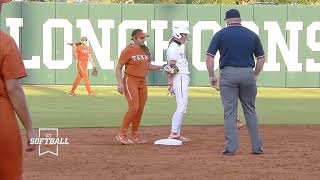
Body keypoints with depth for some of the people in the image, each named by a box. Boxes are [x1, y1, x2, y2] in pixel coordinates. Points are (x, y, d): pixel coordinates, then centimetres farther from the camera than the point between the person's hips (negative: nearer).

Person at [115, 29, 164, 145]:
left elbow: (148, 66, 20)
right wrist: (120, 83, -19)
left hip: (142, 82, 7)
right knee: (134, 107, -17)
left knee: (140, 109, 6)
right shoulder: (128, 51, -10)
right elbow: (118, 68, -9)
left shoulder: (145, 50, 11)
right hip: (130, 80, -7)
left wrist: (162, 67, 8)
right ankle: (121, 135, -10)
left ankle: (134, 136, 14)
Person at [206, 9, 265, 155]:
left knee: (230, 112, 2)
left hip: (228, 74, -2)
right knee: (250, 110, 11)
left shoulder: (221, 34, 2)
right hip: (248, 74, 2)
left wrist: (212, 76, 3)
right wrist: (255, 75, 18)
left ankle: (231, 147, -2)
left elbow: (209, 57, -4)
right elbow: (261, 58, 9)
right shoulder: (252, 35, 8)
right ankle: (257, 147, 12)